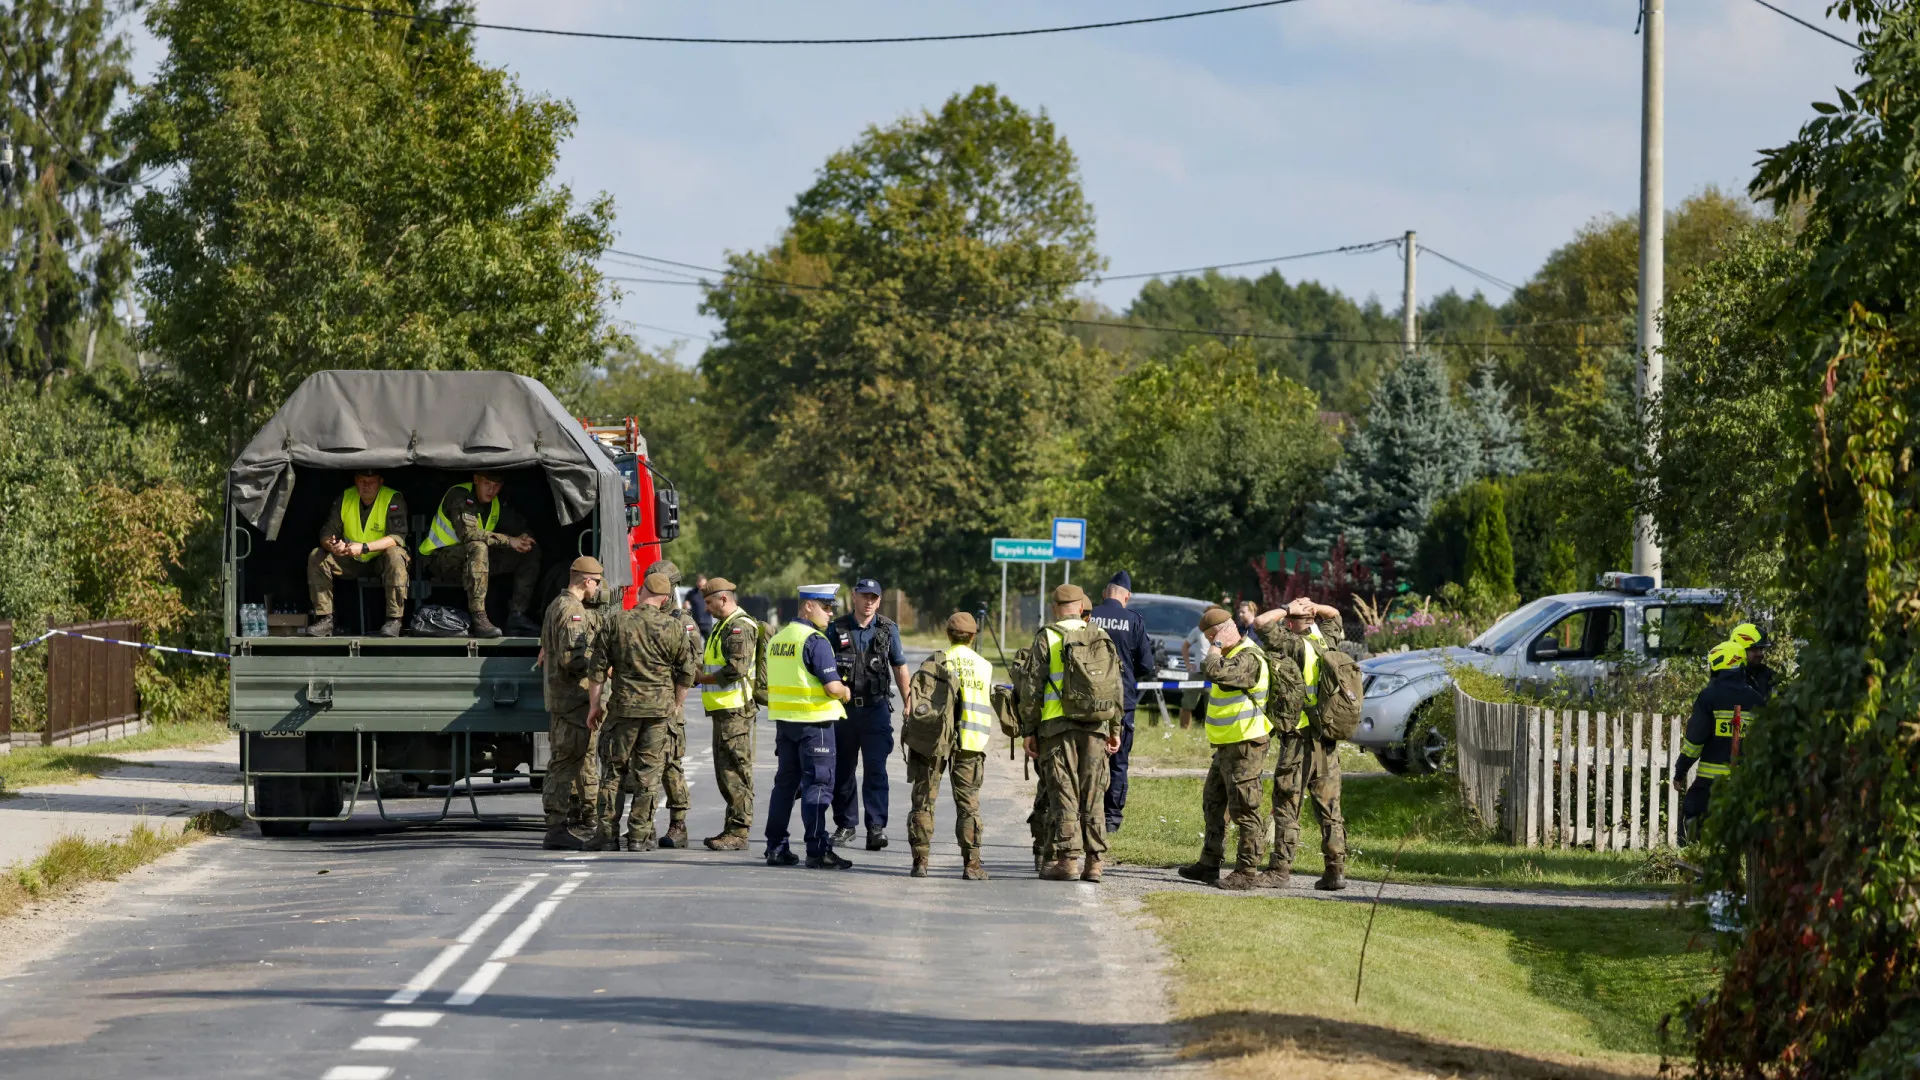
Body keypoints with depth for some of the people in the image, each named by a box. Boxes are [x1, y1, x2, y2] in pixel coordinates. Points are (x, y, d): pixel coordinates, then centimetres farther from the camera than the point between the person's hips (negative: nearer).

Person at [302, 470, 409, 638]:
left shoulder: (393, 499, -18)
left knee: (395, 556, -36)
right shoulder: (345, 497, -6)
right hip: (351, 561, 4)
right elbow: (327, 531, -7)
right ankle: (325, 618, -16)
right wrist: (331, 545, -33)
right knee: (316, 557, -16)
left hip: (380, 560, -4)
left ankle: (394, 620, -32)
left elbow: (397, 537, -29)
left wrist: (364, 548, -41)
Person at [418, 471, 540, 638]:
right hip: (441, 559, -8)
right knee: (478, 547, -40)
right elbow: (468, 533, -31)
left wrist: (524, 539, -15)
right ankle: (479, 619, -45)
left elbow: (520, 527, 9)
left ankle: (517, 616, -12)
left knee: (530, 555, -4)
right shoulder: (459, 496, -19)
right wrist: (508, 541, -30)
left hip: (473, 556, 8)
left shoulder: (498, 503, 5)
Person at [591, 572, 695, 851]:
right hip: (659, 707, 0)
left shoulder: (616, 623, -1)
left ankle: (607, 830, 9)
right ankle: (639, 835, 2)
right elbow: (686, 671, 3)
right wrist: (677, 705, 16)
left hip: (623, 704, 1)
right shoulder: (673, 627, -3)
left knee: (614, 768, 10)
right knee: (648, 771, 4)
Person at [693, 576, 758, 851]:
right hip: (723, 709, 11)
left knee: (735, 772, -11)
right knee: (725, 773, 13)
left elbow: (736, 669, -23)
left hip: (735, 710, -11)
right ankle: (733, 829, 18)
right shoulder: (724, 624, 18)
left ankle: (738, 832, -11)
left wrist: (702, 678, -12)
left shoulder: (740, 627, -14)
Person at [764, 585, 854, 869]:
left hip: (783, 718, 8)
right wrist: (845, 693, 0)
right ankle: (817, 850, -6)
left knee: (785, 782, 14)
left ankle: (776, 847, 16)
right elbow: (832, 686, -20)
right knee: (818, 784, -4)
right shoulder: (815, 641, -15)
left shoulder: (777, 639, 11)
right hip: (814, 720, -8)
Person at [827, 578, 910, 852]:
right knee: (843, 768, 7)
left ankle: (876, 826, -14)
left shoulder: (888, 629, 4)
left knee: (875, 768, -10)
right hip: (843, 707, 1)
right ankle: (845, 825, 18)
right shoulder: (837, 629, 2)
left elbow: (899, 667, 11)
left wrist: (908, 704, 8)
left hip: (876, 708, -1)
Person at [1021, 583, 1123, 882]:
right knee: (1093, 795, 7)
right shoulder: (1100, 637, 10)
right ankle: (1094, 861, 5)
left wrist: (1029, 730, 1)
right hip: (1094, 724, 3)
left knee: (1063, 794, -1)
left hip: (1057, 724, -3)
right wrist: (1115, 730, 16)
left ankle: (1068, 859, -5)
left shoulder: (1046, 637, 0)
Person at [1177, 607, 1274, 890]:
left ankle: (1247, 871, -4)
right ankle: (1209, 864, 26)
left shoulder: (1248, 658, -18)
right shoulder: (1232, 655, 16)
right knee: (1214, 805, 18)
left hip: (1245, 747, -11)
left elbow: (1214, 672, -33)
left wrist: (1216, 647, -21)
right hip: (1227, 746, 11)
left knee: (1244, 809, -7)